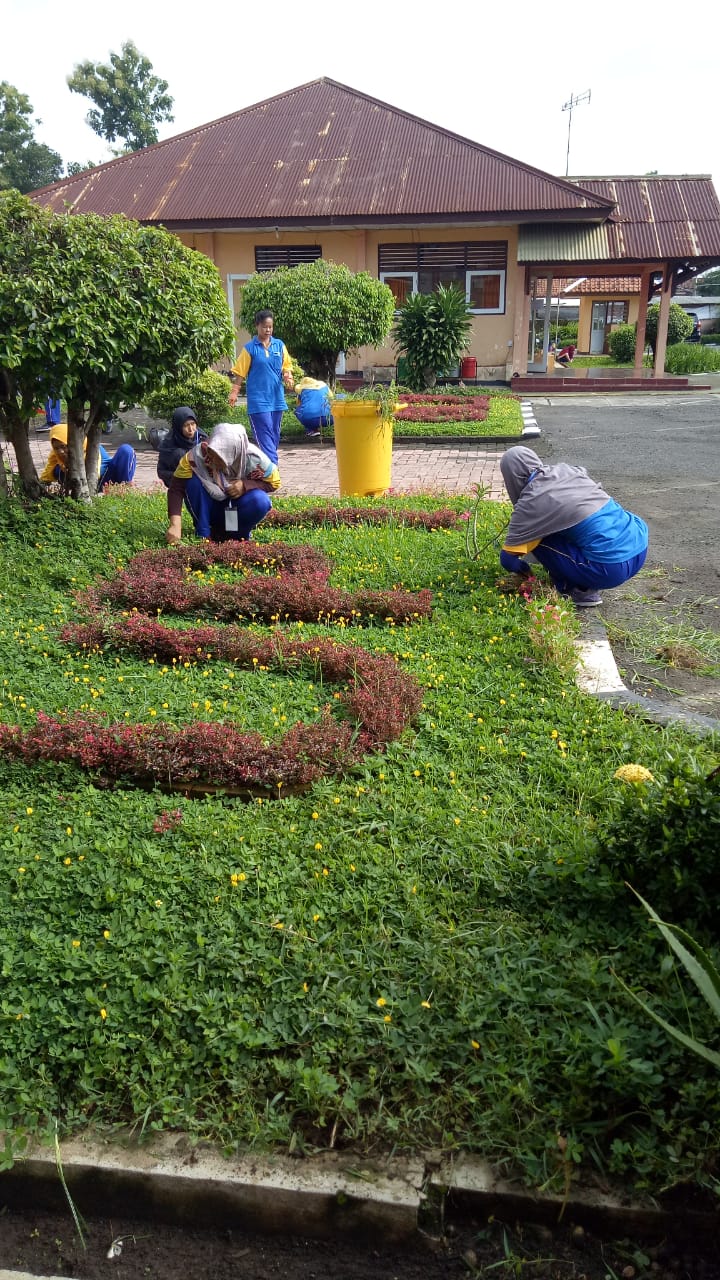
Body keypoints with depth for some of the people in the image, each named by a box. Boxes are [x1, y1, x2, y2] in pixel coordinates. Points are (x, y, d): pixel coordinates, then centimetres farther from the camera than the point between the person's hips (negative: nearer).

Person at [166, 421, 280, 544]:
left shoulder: (253, 459, -28)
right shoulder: (196, 455, -30)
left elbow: (274, 483, -13)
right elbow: (176, 488, -30)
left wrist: (246, 485, -32)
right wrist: (175, 524, -44)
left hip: (237, 508, 0)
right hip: (210, 506, 0)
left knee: (260, 501, -33)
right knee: (194, 481, -30)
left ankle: (236, 534, -4)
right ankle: (203, 535, -14)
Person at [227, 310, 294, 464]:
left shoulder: (279, 345, 8)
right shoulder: (250, 348, -2)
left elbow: (286, 367, 14)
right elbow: (240, 372, -1)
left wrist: (288, 378, -6)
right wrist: (234, 392, -9)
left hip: (277, 398, 5)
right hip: (258, 399, -4)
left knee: (274, 435, 9)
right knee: (265, 436, -10)